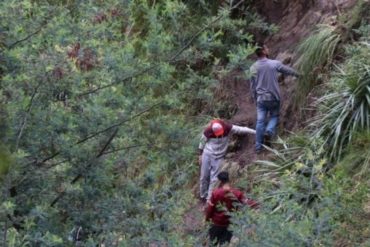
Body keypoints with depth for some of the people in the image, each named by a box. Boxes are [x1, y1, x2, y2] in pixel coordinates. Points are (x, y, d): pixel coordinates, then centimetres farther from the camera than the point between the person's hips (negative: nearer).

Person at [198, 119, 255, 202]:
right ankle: (203, 196, 24)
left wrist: (255, 132, -18)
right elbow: (202, 142, -5)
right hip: (207, 155, -1)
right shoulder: (208, 131, -21)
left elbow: (241, 129, -17)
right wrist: (200, 155, 4)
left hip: (219, 157, 1)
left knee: (214, 178, -3)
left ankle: (209, 198, 2)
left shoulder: (227, 128, -20)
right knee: (204, 176, 6)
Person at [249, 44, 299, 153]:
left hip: (261, 98, 2)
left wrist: (255, 97, 18)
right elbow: (287, 70, 9)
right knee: (274, 116, 18)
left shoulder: (254, 68, -3)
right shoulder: (275, 64, -9)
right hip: (274, 97, -2)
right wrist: (296, 74, 30)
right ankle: (269, 130, -11)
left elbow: (252, 86, 4)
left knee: (260, 121, 6)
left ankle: (258, 146, 8)